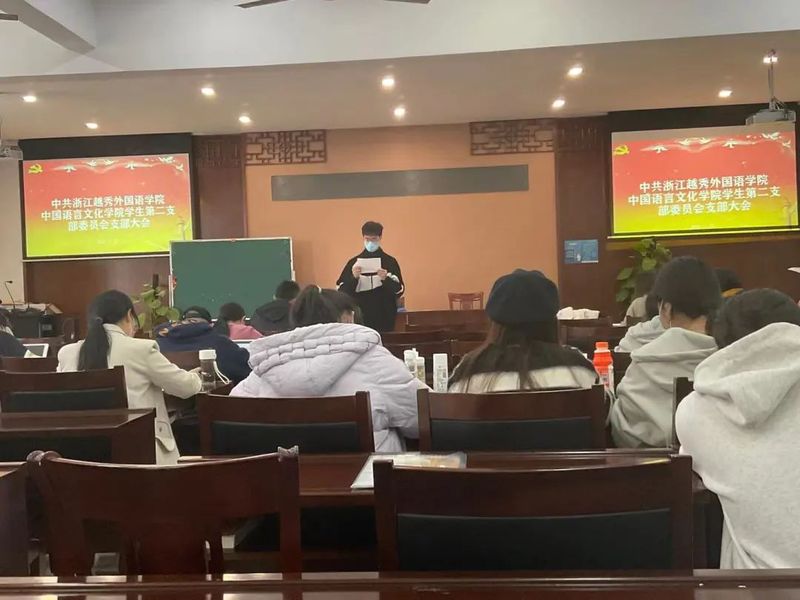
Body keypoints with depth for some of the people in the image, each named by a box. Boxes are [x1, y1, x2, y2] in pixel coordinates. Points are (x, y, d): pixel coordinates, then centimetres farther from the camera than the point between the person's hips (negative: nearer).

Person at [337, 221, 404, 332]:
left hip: (385, 318, 0)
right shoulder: (354, 262, 5)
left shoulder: (390, 261, 3)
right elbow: (341, 291, 1)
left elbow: (399, 291, -1)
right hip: (360, 318, 0)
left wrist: (386, 279, -17)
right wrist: (354, 277, -16)